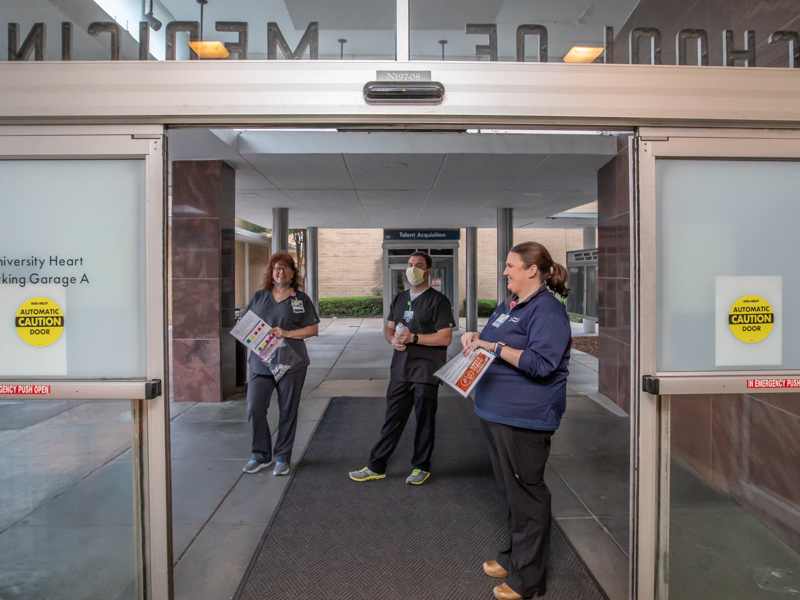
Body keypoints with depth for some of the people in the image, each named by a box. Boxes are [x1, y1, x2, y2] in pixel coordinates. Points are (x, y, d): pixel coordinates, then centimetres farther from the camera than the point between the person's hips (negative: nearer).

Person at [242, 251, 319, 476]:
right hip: (260, 362, 2)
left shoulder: (301, 299, 4)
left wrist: (286, 333, -12)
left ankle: (282, 458, 21)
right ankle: (261, 456, 17)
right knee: (254, 409, -3)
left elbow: (313, 329, 0)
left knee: (288, 411, 5)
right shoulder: (259, 297, 12)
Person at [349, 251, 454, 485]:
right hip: (400, 369, 5)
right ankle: (376, 466, 19)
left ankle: (421, 466, 24)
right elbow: (389, 328, 20)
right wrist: (393, 339, -4)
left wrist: (413, 337, -19)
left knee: (425, 420, 7)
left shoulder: (438, 300, -6)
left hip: (426, 371, -5)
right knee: (392, 418, 10)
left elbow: (445, 337, -12)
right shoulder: (400, 298, 15)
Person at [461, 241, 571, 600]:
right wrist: (476, 336, 3)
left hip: (524, 418, -9)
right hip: (496, 411, 10)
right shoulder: (509, 305, 13)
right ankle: (514, 557, 40)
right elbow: (493, 340, 25)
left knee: (526, 494, 4)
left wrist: (494, 346, -21)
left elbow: (540, 363, -24)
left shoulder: (547, 309, -15)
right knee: (509, 490, 22)